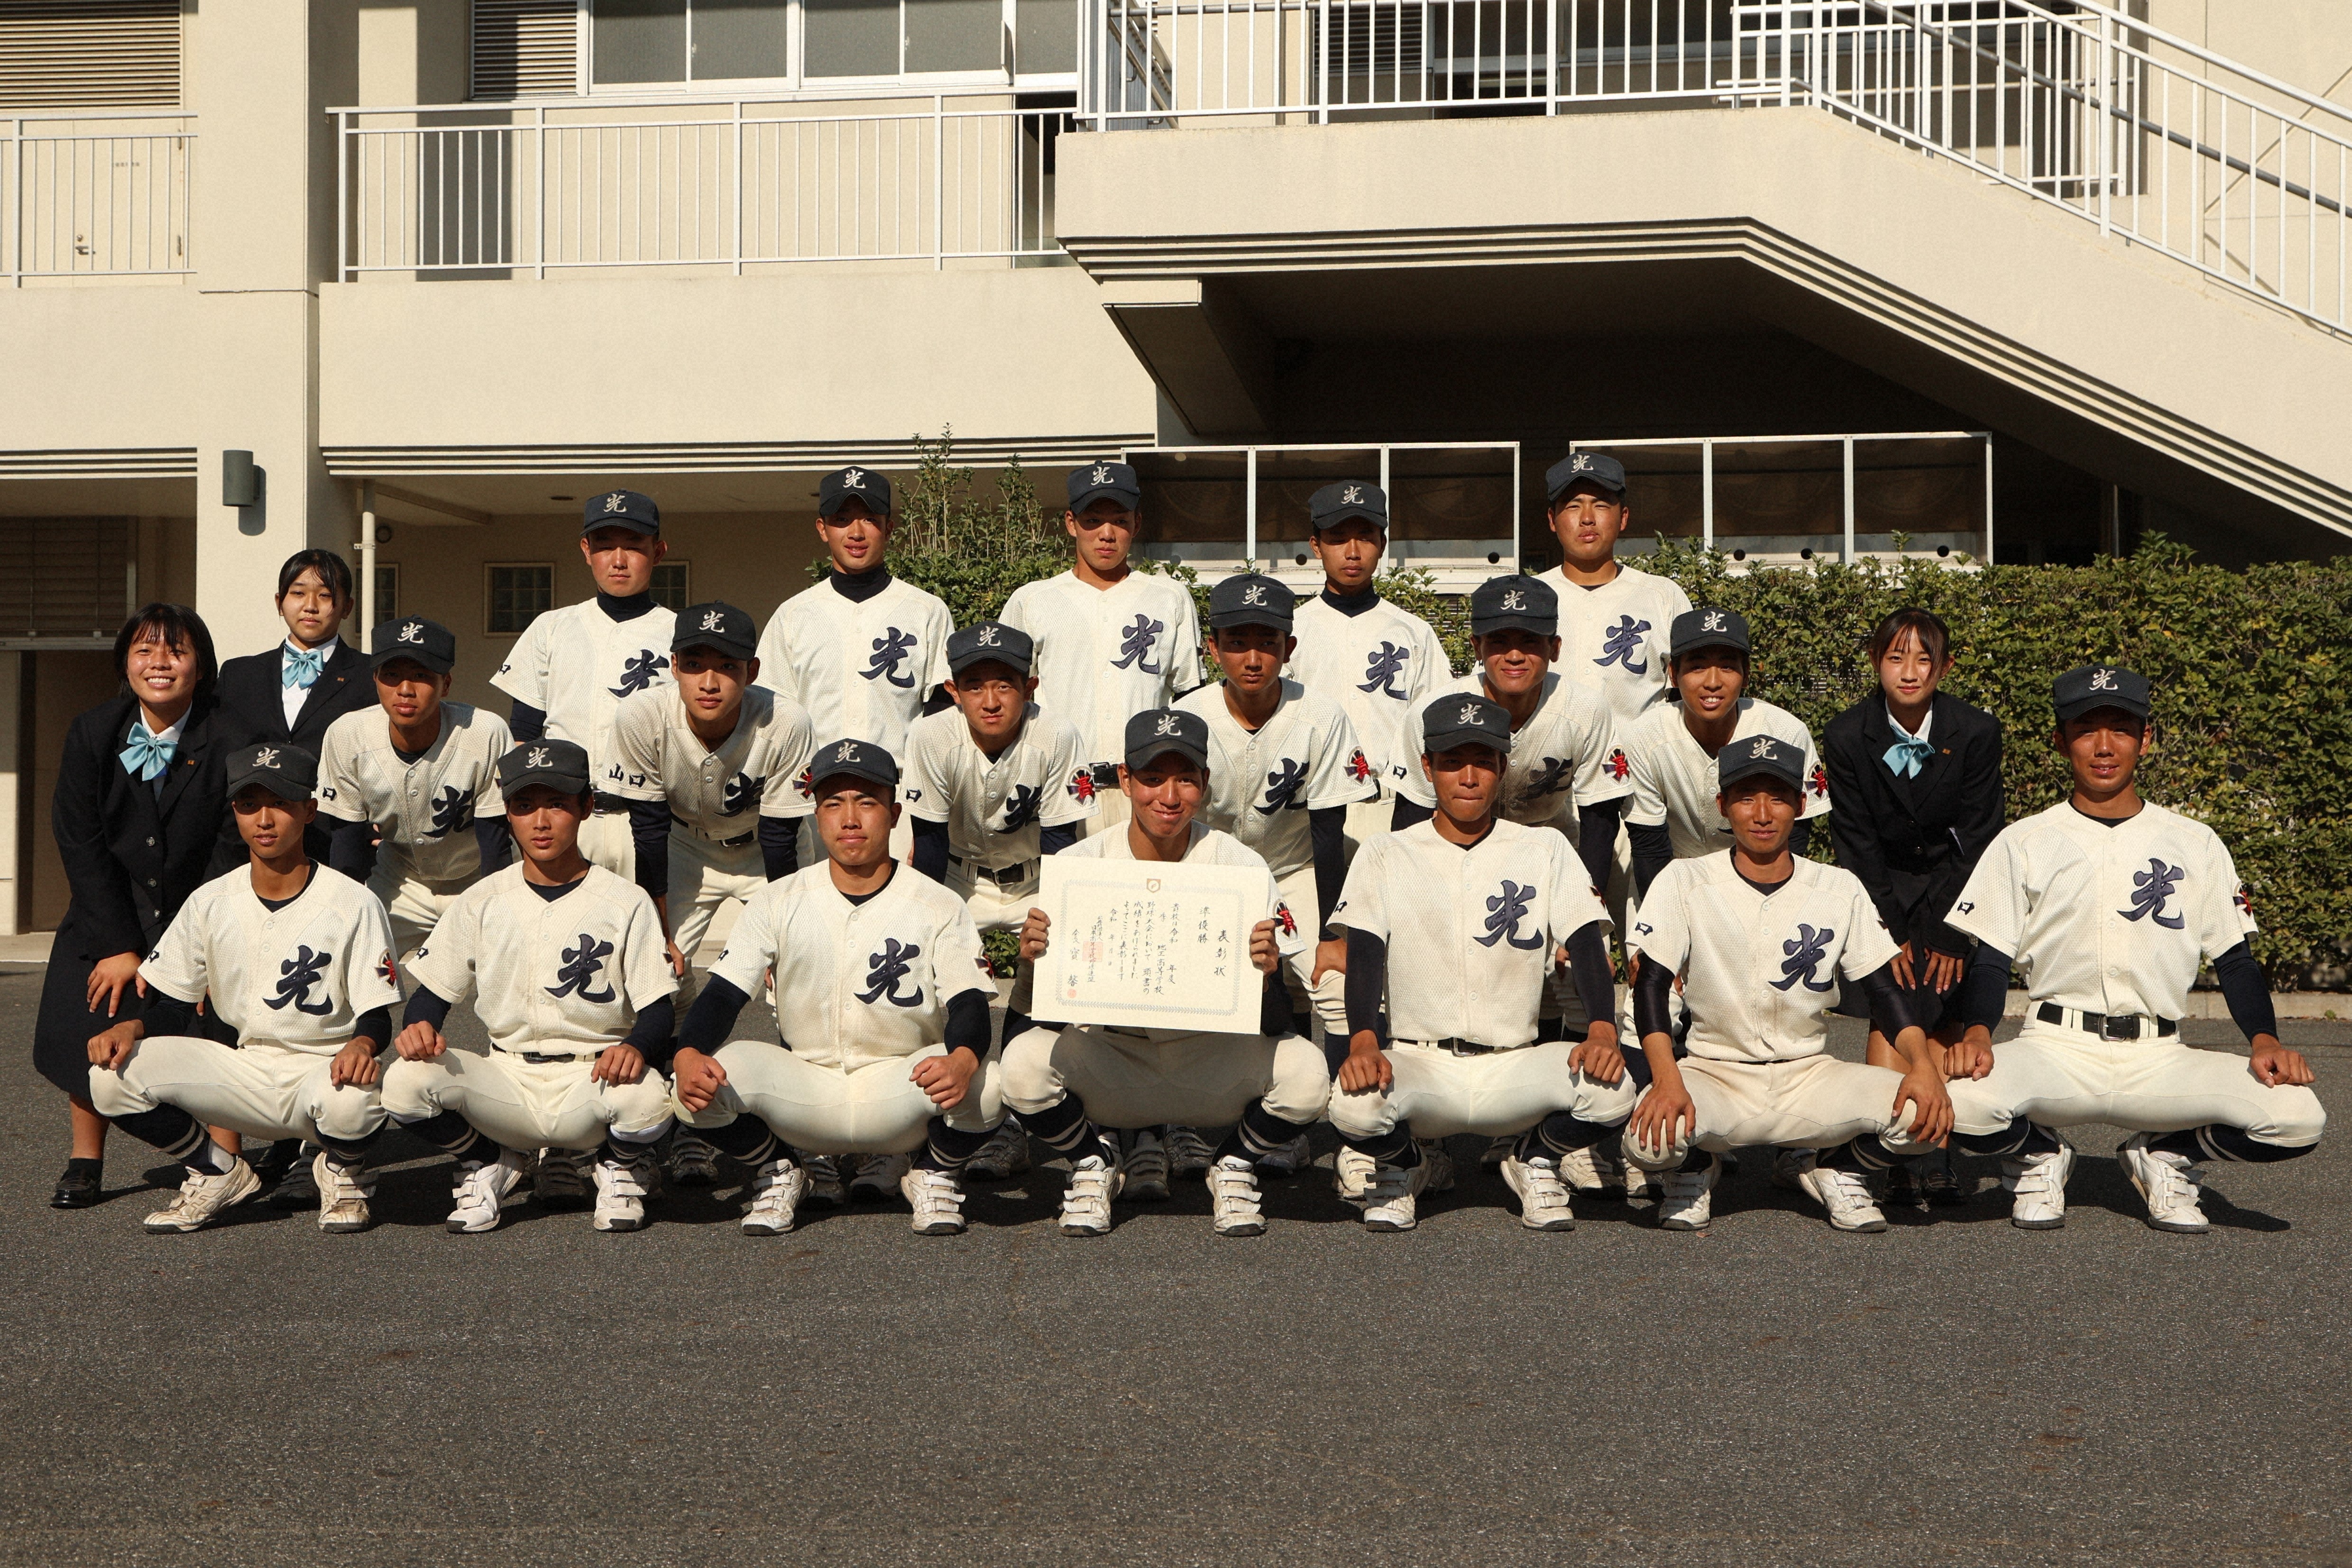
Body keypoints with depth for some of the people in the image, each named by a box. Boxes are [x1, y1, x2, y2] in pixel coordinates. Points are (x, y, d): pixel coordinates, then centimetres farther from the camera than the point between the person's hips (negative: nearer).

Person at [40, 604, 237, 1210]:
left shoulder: (226, 740, -13)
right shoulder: (91, 734, -5)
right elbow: (79, 843, -5)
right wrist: (118, 946, -11)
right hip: (111, 910, 2)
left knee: (215, 1032, -13)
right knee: (86, 1024, -9)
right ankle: (85, 1162, 5)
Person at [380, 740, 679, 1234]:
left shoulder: (625, 902, 0)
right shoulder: (481, 902, 7)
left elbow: (659, 1009, -4)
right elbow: (431, 992, 8)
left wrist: (636, 1046, -28)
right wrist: (418, 1026, -17)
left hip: (592, 1079, -2)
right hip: (505, 1079, 2)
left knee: (648, 1097, -36)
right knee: (406, 1081, -25)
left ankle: (620, 1167, 4)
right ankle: (488, 1165, 7)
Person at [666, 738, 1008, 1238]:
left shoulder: (938, 907, -3)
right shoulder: (778, 903, 2)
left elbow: (969, 1004, -13)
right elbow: (723, 992, -4)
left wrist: (962, 1058, -38)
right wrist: (688, 1054, -27)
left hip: (902, 1090, -1)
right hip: (803, 1095, 1)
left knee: (984, 1079, -32)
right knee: (708, 1079, -26)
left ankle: (932, 1173, 3)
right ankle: (777, 1173, 6)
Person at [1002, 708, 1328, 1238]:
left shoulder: (1241, 867, -10)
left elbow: (1275, 1025, -14)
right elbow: (1054, 1016, -10)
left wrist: (1265, 979, -36)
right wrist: (1037, 961, -31)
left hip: (1216, 1062, 0)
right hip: (1109, 1061, 0)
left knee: (1305, 1074, -28)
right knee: (1025, 1064, -29)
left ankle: (1233, 1165, 6)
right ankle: (1094, 1159, 5)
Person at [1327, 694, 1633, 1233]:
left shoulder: (1546, 851, 9)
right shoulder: (1386, 856, 6)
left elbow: (1588, 945, -2)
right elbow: (1365, 955, -6)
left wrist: (1603, 1031, -23)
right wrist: (1363, 1042, -26)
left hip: (1516, 1066, 1)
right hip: (1418, 1065, -1)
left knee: (1611, 1091, -29)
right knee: (1355, 1105, -34)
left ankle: (1536, 1161, 7)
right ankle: (1401, 1167, 6)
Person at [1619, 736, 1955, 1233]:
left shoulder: (1841, 890, 3)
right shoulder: (1685, 883, -4)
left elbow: (1884, 991, 3)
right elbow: (1652, 986, -11)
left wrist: (1924, 1063, -17)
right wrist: (1666, 1078, -28)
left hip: (1811, 1076, 2)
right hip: (1715, 1075, -2)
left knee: (1925, 1115, -24)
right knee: (1652, 1136, -34)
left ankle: (1837, 1171, 9)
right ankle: (1696, 1168, 6)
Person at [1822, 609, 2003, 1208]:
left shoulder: (1976, 732, -12)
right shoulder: (1847, 736, -11)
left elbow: (1976, 842, -9)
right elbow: (1856, 844, -8)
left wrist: (1951, 934, -12)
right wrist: (1888, 933, -12)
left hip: (1953, 886, 0)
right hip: (1884, 889, 0)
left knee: (1944, 1023, -8)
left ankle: (1938, 1158, -3)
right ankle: (1894, 1161, -12)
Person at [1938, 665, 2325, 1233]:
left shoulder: (2196, 844, 12)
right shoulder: (2024, 843, 8)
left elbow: (2235, 959, 11)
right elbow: (1989, 958, 3)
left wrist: (2265, 1040, -9)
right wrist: (1976, 1033, -18)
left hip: (2159, 1059, 2)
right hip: (2055, 1052, -1)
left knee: (2298, 1118, -24)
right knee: (1964, 1103, -34)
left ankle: (2165, 1155, 9)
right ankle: (2040, 1154, 5)